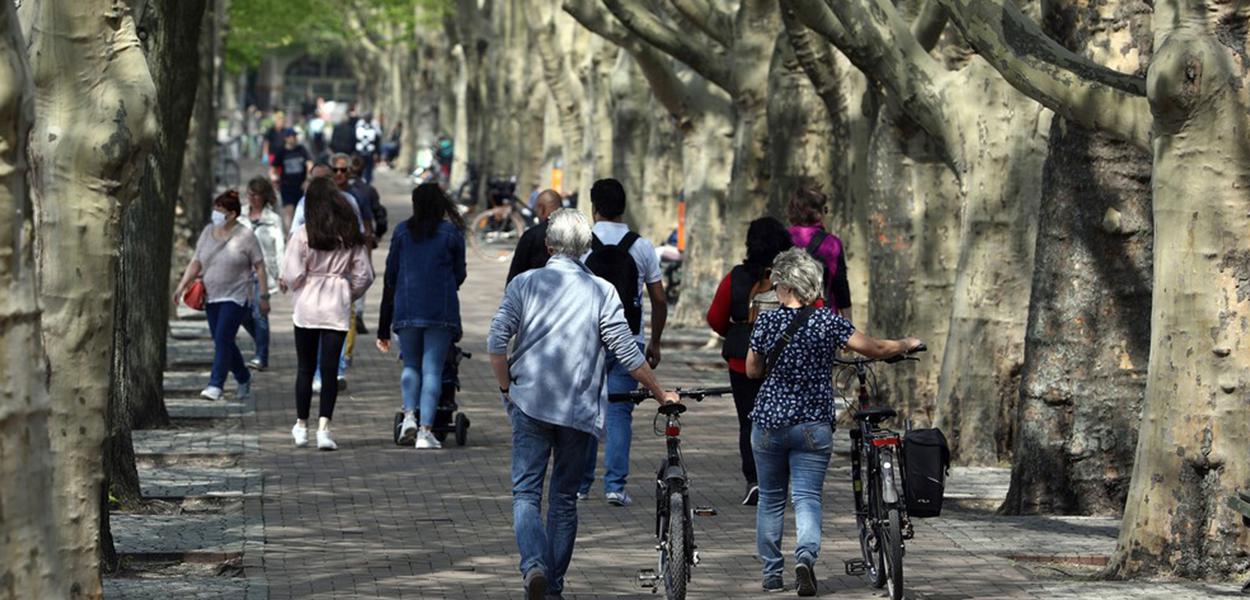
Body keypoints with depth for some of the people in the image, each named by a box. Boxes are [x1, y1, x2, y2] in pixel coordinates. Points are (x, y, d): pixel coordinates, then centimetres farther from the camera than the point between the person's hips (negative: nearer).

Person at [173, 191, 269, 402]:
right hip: (212, 297, 6)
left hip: (235, 297, -6)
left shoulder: (245, 236, -7)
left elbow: (259, 267, -3)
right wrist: (182, 285, 1)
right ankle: (244, 380, 28)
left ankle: (216, 385, -16)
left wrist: (264, 296, -5)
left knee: (223, 340, -16)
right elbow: (196, 262, 12)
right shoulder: (208, 232, 9)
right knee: (223, 342, 9)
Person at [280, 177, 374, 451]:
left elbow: (292, 275, -11)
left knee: (306, 367, 11)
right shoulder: (351, 236, 0)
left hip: (307, 305, -1)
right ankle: (324, 428, -8)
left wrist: (298, 289, 10)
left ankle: (301, 426, 18)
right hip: (338, 307, 1)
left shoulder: (303, 234, -9)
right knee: (330, 368, 2)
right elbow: (364, 275, 1)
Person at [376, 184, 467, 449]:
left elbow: (390, 277, 7)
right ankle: (426, 429, -6)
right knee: (432, 369, 1)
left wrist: (384, 326, 11)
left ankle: (409, 415, -3)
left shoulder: (402, 232, 6)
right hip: (442, 312, -1)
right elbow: (460, 274, 8)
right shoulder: (452, 233, 2)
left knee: (411, 365, 17)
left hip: (406, 308, 1)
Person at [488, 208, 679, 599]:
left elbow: (496, 341, -7)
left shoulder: (524, 283, 0)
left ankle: (534, 565, -22)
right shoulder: (602, 292, 0)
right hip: (579, 410, 1)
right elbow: (627, 353, -1)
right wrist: (661, 394, 11)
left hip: (530, 405, -1)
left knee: (526, 491, 2)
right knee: (565, 498, 12)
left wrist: (508, 390, 6)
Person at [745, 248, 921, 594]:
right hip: (813, 424, -1)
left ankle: (772, 574, 18)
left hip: (769, 422, 1)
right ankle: (806, 554, -26)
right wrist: (907, 345, 16)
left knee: (770, 499, 14)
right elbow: (876, 349, -3)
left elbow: (752, 370, 6)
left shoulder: (766, 322, -5)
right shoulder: (828, 322, -6)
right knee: (807, 497, 0)